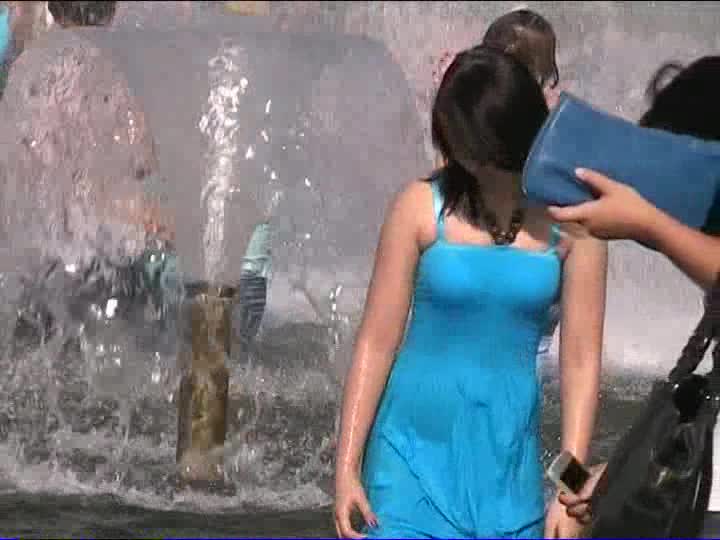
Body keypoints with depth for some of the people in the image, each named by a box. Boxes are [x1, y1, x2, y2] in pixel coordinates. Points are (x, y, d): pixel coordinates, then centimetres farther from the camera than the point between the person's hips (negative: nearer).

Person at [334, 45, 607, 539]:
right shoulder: (422, 207, -5)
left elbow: (581, 359, -2)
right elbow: (376, 342, -1)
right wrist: (347, 467, -3)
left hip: (508, 459, 1)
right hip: (417, 448, -1)